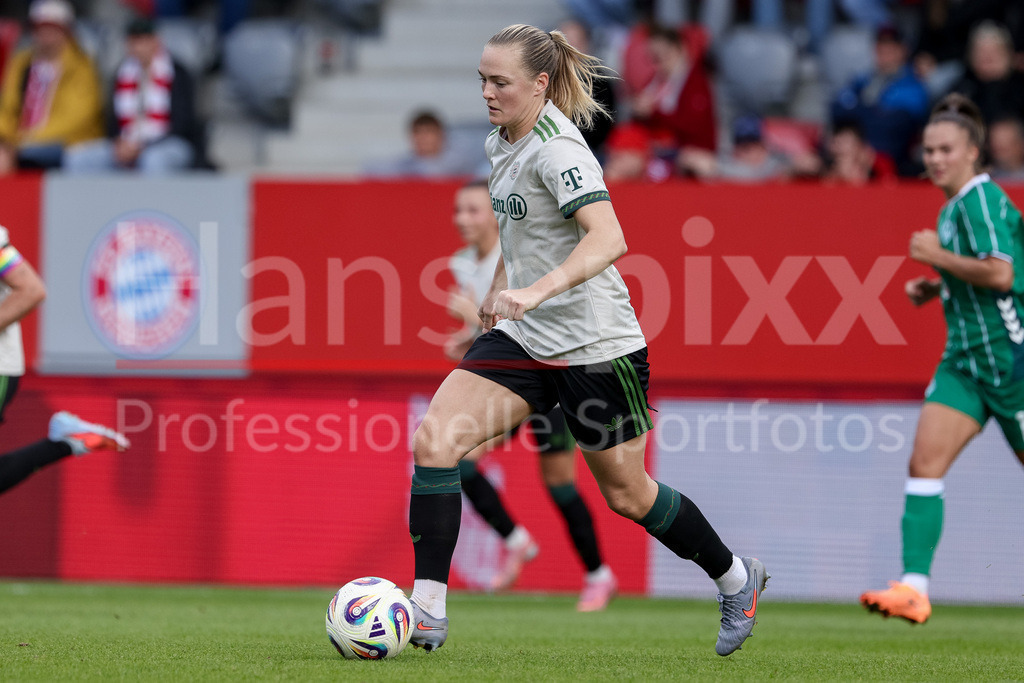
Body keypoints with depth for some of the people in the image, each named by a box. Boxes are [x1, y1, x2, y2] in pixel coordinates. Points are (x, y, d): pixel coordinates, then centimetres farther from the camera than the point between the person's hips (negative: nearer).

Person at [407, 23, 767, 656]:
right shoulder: (502, 145, 5)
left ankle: (736, 577, 33)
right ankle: (428, 610, -12)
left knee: (626, 494, 8)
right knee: (433, 441, -13)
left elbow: (607, 238, -36)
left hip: (596, 343, -8)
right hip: (524, 338, 8)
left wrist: (537, 291, -48)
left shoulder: (557, 150, -22)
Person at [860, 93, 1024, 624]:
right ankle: (914, 588, -16)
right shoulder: (952, 207, 14)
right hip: (964, 357, 8)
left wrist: (938, 257, -16)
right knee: (925, 461, -8)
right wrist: (934, 287, 11)